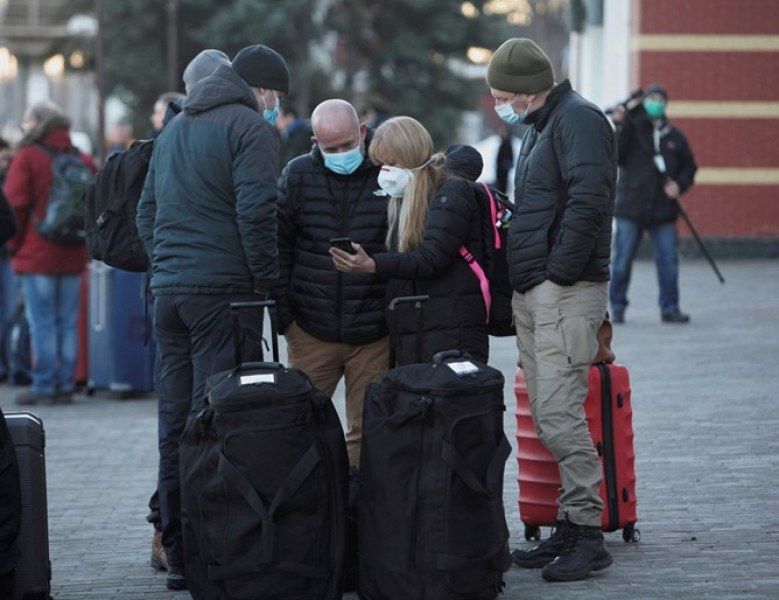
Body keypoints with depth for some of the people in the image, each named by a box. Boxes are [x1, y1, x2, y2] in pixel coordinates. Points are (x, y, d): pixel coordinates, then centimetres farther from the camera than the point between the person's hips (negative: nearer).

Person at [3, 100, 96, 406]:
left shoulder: (27, 157, -7)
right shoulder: (83, 159, 7)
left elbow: (14, 205, -9)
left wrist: (15, 243, 3)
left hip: (36, 255, -5)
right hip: (72, 256, 5)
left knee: (42, 323, -1)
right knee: (67, 322, 8)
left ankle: (43, 385, -1)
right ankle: (65, 386, 8)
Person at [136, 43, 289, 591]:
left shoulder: (175, 128, 21)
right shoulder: (250, 127, -5)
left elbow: (147, 211, 23)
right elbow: (256, 211, -14)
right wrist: (267, 281, -7)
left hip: (168, 292, 8)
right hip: (224, 291, -7)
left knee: (175, 423, 9)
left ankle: (178, 551, 12)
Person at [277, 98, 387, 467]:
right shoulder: (298, 175, 4)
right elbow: (279, 249, 6)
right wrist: (284, 316, 0)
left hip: (373, 336, -1)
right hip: (311, 332, 1)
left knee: (367, 432, 2)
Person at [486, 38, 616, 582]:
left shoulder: (578, 120, -11)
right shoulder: (540, 127, 21)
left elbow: (588, 200, -22)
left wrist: (558, 273, -19)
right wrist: (523, 278, 14)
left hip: (565, 292, -10)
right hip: (532, 293, 10)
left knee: (560, 414, -12)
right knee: (547, 416, 10)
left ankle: (588, 533, -8)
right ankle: (569, 529, 14)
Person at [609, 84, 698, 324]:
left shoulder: (675, 137, 11)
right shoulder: (632, 129, 3)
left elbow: (689, 166, 17)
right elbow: (615, 155, -11)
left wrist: (680, 184, -2)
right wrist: (619, 128, -23)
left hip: (663, 211, 2)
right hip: (631, 207, -2)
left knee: (668, 261, 0)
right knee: (622, 261, 1)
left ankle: (670, 308, 7)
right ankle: (617, 307, 11)